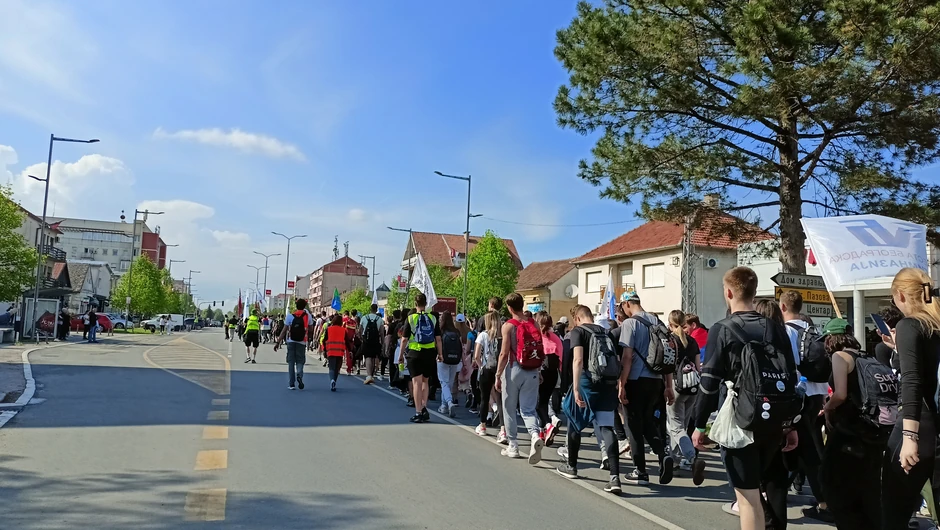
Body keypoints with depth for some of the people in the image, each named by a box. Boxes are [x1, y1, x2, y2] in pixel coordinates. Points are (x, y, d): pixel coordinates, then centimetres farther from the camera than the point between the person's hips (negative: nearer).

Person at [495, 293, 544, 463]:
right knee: (528, 409, 9)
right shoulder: (534, 325, 4)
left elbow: (504, 354, -12)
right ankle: (535, 435, -17)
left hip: (514, 370, -4)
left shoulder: (508, 326, -9)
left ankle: (513, 447, 18)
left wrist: (498, 376, -5)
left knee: (509, 409, 11)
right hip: (532, 372, 4)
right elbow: (541, 352, 6)